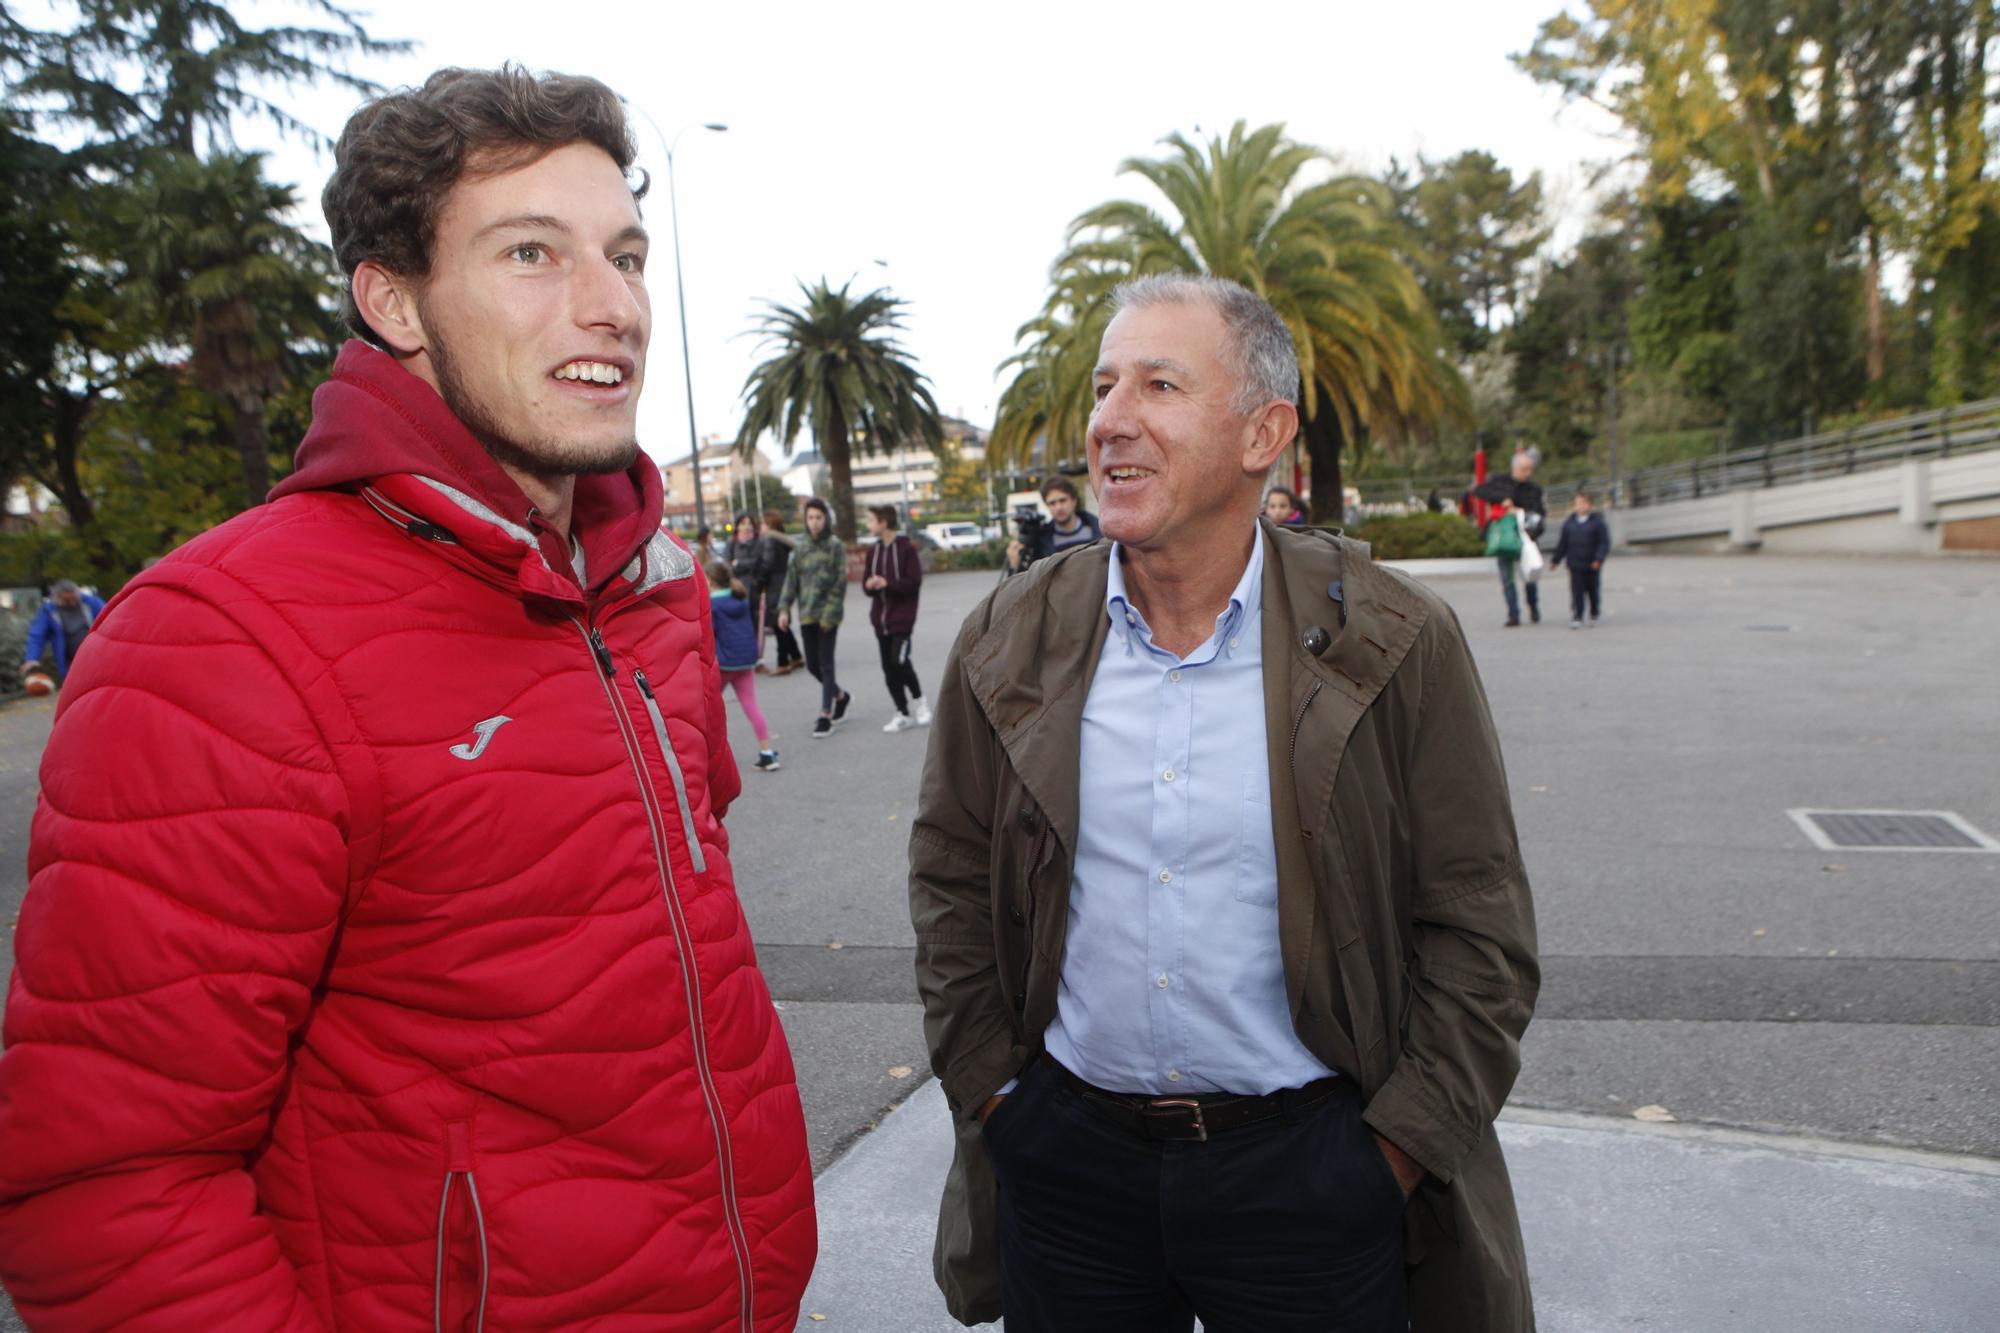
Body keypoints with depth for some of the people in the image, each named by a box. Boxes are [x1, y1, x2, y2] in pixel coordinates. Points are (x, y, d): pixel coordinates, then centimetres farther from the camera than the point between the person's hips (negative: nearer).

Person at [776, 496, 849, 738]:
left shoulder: (835, 546, -4)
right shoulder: (801, 548, 11)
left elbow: (841, 581, -8)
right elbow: (792, 579, 11)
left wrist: (830, 613, -14)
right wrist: (784, 608, 0)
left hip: (828, 615, -5)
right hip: (806, 616, 5)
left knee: (825, 664, -4)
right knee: (812, 664, 10)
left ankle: (825, 716, 0)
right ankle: (840, 696, 33)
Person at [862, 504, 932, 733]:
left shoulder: (906, 548, -8)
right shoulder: (873, 551, 11)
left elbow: (914, 582, -13)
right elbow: (866, 582, 12)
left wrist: (887, 583, -20)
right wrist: (870, 585, -10)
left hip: (902, 616, -6)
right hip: (880, 617, 6)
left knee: (898, 660, -17)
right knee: (888, 668, 5)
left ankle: (919, 700, 6)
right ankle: (903, 715, 13)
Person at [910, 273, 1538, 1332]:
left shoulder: (1394, 643, -9)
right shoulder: (1007, 641, -3)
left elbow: (1478, 923, -5)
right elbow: (949, 885, 5)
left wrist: (1395, 1154, -7)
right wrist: (994, 1101, 3)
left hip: (1312, 1164, -1)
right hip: (1064, 1155, 2)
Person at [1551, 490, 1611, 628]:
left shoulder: (1597, 522, -5)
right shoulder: (1569, 523, 4)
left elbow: (1604, 542, -8)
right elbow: (1562, 543, 12)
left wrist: (1599, 559, -19)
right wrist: (1556, 559, 13)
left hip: (1592, 565, -1)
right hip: (1575, 564, 1)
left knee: (1592, 591, 12)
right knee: (1577, 591, -5)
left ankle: (1594, 615, 31)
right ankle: (1576, 618, -5)